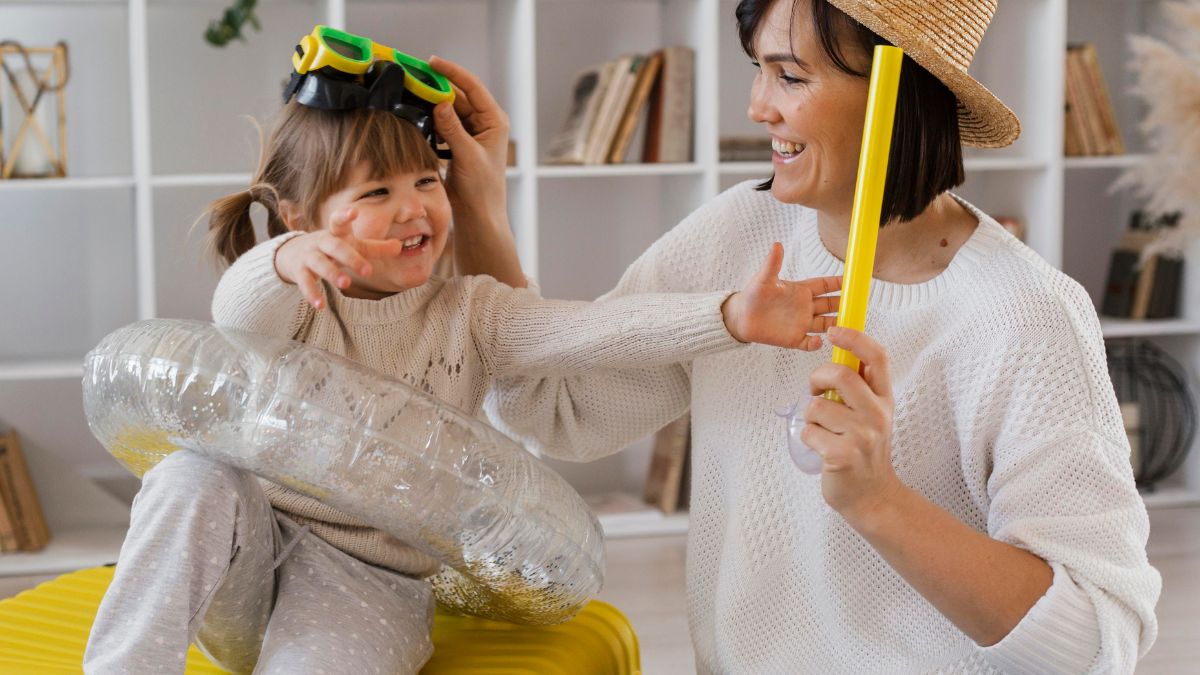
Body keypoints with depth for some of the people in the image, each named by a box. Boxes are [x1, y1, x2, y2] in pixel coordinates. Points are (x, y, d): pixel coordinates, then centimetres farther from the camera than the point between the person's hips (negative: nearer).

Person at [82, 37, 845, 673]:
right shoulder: (296, 303, -4)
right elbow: (241, 311, -28)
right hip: (250, 557, 1)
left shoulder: (468, 314, -2)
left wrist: (734, 316, -32)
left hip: (367, 582, -1)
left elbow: (592, 331, -17)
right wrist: (287, 260, -53)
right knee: (194, 478, -29)